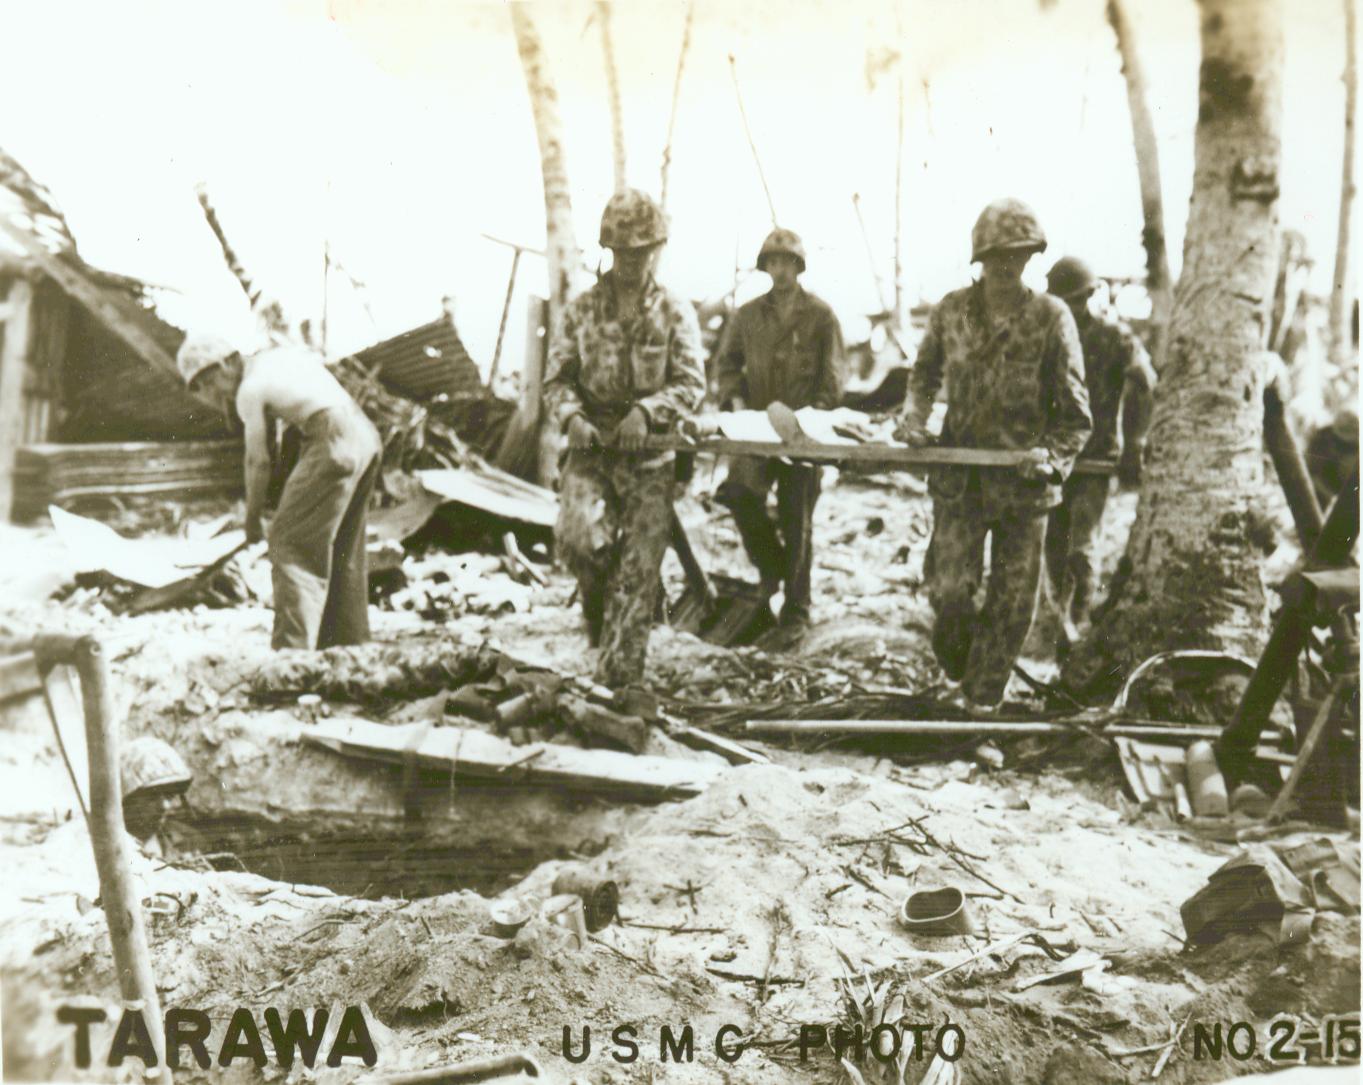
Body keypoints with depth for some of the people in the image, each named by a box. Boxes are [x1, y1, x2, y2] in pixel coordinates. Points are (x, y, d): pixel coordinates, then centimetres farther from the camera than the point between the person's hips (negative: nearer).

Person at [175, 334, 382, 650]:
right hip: (367, 434, 9)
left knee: (289, 541, -5)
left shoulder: (249, 390, -5)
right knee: (344, 551, 16)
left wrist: (252, 520, 9)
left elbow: (258, 461, -1)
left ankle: (292, 647, -10)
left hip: (335, 444, -9)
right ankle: (347, 640, 21)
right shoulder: (281, 353, 16)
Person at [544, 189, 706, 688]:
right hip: (590, 450, 1)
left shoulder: (676, 313, 5)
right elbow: (556, 379, 6)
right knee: (579, 536, -21)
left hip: (650, 457, 0)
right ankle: (599, 603, 14)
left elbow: (690, 384, -2)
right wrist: (571, 416, -16)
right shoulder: (581, 311, 8)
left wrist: (646, 412, -20)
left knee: (638, 567, -3)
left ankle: (618, 675, 5)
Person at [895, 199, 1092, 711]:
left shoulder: (1051, 316, -3)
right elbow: (925, 371, 21)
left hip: (1023, 481, -1)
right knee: (950, 590, -5)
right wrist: (914, 416, 4)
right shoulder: (952, 310, 3)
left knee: (1012, 604, 5)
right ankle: (953, 661, 29)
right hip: (960, 475, 1)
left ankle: (981, 699, 22)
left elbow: (1074, 410, -2)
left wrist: (1054, 456, -17)